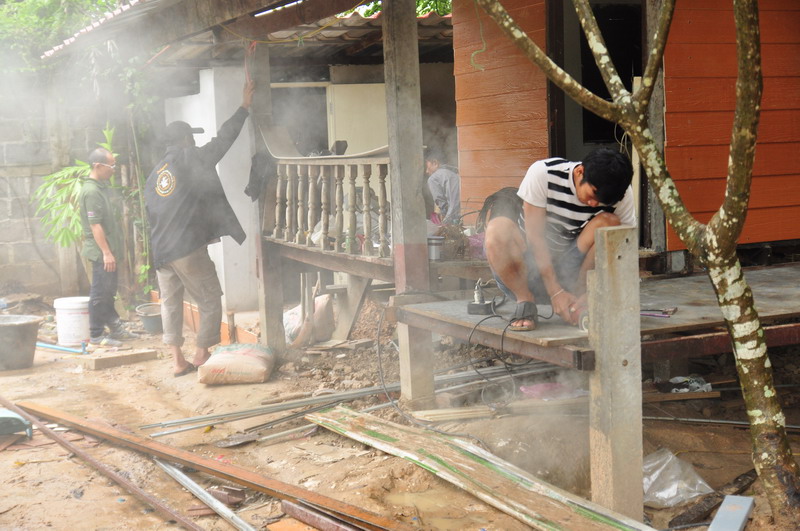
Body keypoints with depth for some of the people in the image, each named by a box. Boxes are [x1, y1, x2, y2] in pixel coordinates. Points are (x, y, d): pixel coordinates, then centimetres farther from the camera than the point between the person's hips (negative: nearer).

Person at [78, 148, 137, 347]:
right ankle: (96, 336, 4)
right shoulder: (91, 191, -18)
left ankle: (115, 328, 26)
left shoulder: (102, 187, 12)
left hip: (109, 250, 10)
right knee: (99, 293, -3)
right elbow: (95, 225, -22)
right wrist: (106, 252, -23)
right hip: (101, 252, -10)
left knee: (108, 292, 17)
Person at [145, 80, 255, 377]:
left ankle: (178, 361, 12)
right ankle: (201, 357, 5)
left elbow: (148, 215, 16)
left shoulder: (154, 174, 15)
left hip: (159, 251, 7)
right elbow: (222, 140, -5)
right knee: (210, 302, 5)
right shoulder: (190, 159, -3)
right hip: (188, 248, -7)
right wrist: (244, 108, 2)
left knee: (170, 303, 14)